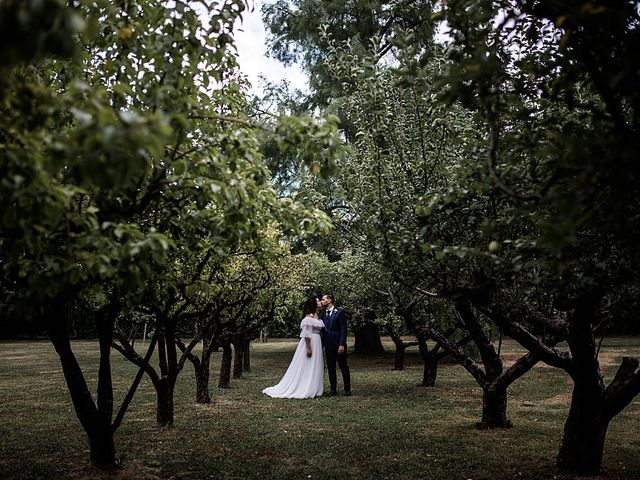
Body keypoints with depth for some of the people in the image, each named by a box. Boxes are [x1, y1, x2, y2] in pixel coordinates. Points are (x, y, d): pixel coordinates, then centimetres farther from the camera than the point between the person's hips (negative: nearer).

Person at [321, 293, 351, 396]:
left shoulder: (339, 312, -6)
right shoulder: (323, 314, 12)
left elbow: (344, 329, -10)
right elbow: (323, 330, 14)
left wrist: (342, 344, -18)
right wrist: (322, 346, 8)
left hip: (339, 345, -6)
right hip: (328, 346, 6)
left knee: (344, 368, 2)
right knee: (331, 368, 8)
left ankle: (347, 390, 9)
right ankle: (333, 390, 14)